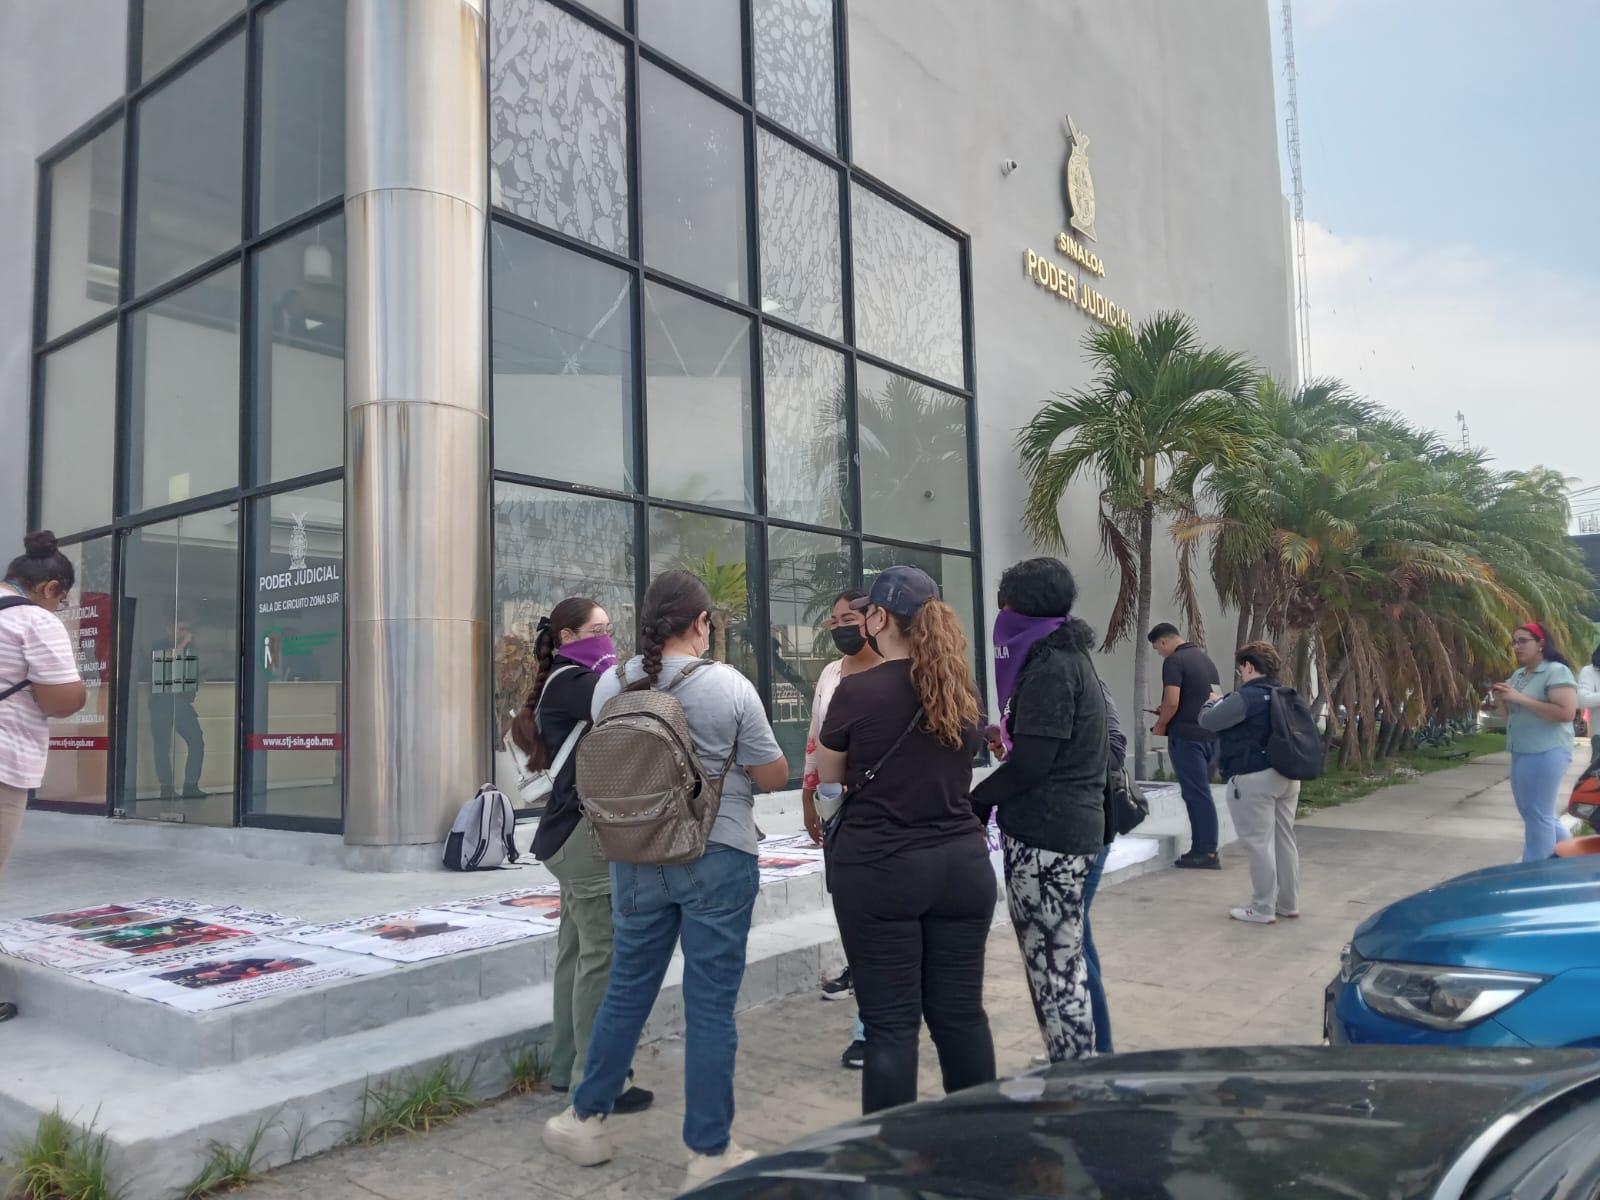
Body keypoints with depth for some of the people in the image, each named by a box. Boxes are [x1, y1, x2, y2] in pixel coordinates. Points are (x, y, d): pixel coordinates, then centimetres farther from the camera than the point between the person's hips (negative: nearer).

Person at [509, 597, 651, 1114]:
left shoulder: (569, 683, 19)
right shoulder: (571, 681, -12)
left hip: (578, 833, 11)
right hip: (586, 831, -11)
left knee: (575, 951, 15)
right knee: (602, 955, -7)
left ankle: (566, 1068, 25)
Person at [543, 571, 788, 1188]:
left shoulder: (610, 685, -1)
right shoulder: (729, 687, -14)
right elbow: (773, 777, -6)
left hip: (637, 856, 4)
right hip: (717, 859, -4)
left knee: (626, 989, 19)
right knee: (710, 1004, 5)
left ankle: (586, 1119, 33)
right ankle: (709, 1153, 17)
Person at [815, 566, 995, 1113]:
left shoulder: (857, 691, -10)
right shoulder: (963, 691, 3)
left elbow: (828, 778, 4)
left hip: (879, 869, -4)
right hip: (961, 862, 5)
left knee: (890, 1021, 4)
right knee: (961, 1012, 14)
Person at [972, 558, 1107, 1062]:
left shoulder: (1049, 667, -15)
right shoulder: (1069, 658, 16)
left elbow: (1031, 762, -18)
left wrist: (977, 801, -6)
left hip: (1045, 836, -10)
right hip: (1072, 830, 10)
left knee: (1053, 969, -4)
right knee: (1065, 963, 17)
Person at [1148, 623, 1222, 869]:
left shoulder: (1174, 661, -10)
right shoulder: (1206, 659, 16)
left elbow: (1172, 702, -20)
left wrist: (1160, 725, -2)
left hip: (1186, 736, -8)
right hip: (1210, 735, 8)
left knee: (1197, 795, -4)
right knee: (1200, 793, 13)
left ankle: (1208, 853, -2)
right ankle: (1201, 849, 15)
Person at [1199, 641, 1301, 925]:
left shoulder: (1246, 697, -18)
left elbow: (1207, 720, -12)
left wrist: (1215, 701, 10)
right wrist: (1226, 701, 26)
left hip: (1254, 780, -9)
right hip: (1287, 776, 9)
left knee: (1259, 844, -3)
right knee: (1284, 840, 15)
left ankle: (1262, 909, 3)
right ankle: (1289, 904, 25)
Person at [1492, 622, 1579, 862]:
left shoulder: (1556, 671, -10)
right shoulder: (1518, 674, 15)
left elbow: (1566, 713, -22)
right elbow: (1509, 715, 22)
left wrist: (1521, 698, -21)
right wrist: (1502, 700, 0)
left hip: (1545, 753, -9)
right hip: (1521, 753, 9)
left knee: (1538, 816, -5)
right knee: (1533, 814, 16)